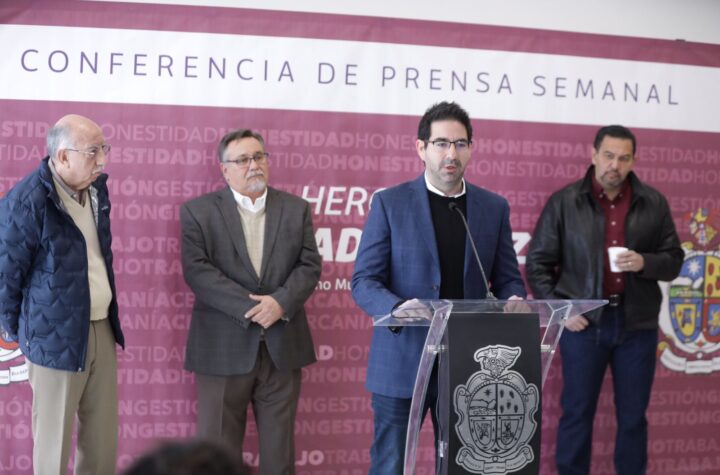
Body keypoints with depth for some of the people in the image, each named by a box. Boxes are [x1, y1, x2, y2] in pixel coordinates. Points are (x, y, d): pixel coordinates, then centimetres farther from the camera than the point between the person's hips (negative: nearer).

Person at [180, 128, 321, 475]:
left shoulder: (296, 209, 11)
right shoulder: (198, 211, 2)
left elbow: (309, 265, 3)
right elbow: (197, 270, -8)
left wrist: (280, 302, -16)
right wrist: (250, 307, -16)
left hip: (282, 349, 2)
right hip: (223, 350, -2)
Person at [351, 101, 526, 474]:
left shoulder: (494, 207, 8)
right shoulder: (390, 203, 0)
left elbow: (507, 279, 11)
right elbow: (364, 282, -4)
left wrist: (514, 302, -13)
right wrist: (399, 307, -25)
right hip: (403, 362, -3)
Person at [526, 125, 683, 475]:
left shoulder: (653, 203, 4)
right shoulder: (564, 202, -1)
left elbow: (674, 261, 8)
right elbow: (538, 262, 3)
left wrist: (645, 263, -13)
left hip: (637, 324, 2)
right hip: (583, 322, -1)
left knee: (633, 416, 10)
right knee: (577, 413, 6)